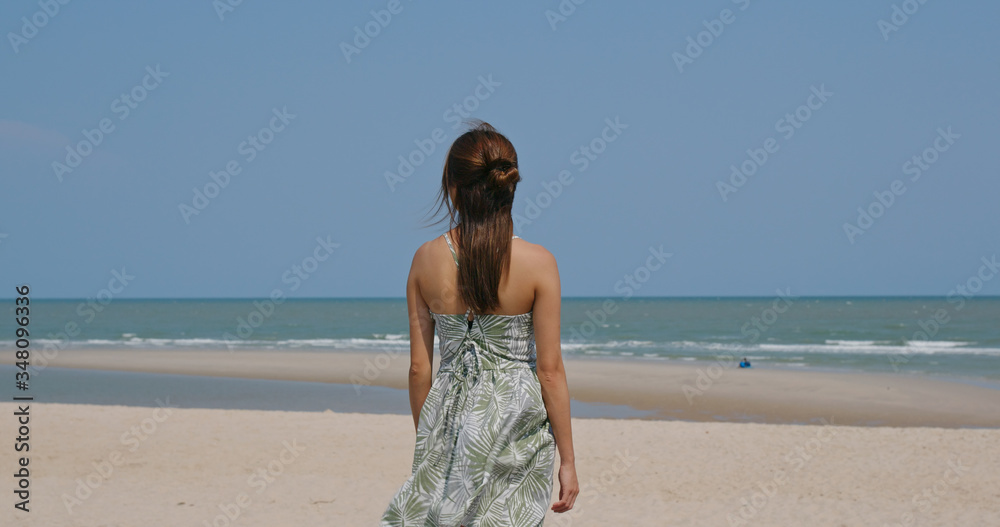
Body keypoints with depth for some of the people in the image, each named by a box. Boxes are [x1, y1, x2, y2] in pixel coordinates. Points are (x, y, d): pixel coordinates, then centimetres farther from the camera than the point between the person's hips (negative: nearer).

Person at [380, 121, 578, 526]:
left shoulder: (426, 260, -1)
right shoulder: (537, 263, -8)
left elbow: (419, 367, 3)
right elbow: (549, 371, -7)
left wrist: (425, 439, 17)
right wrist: (568, 461, 1)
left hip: (449, 416, 2)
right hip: (518, 423, -2)